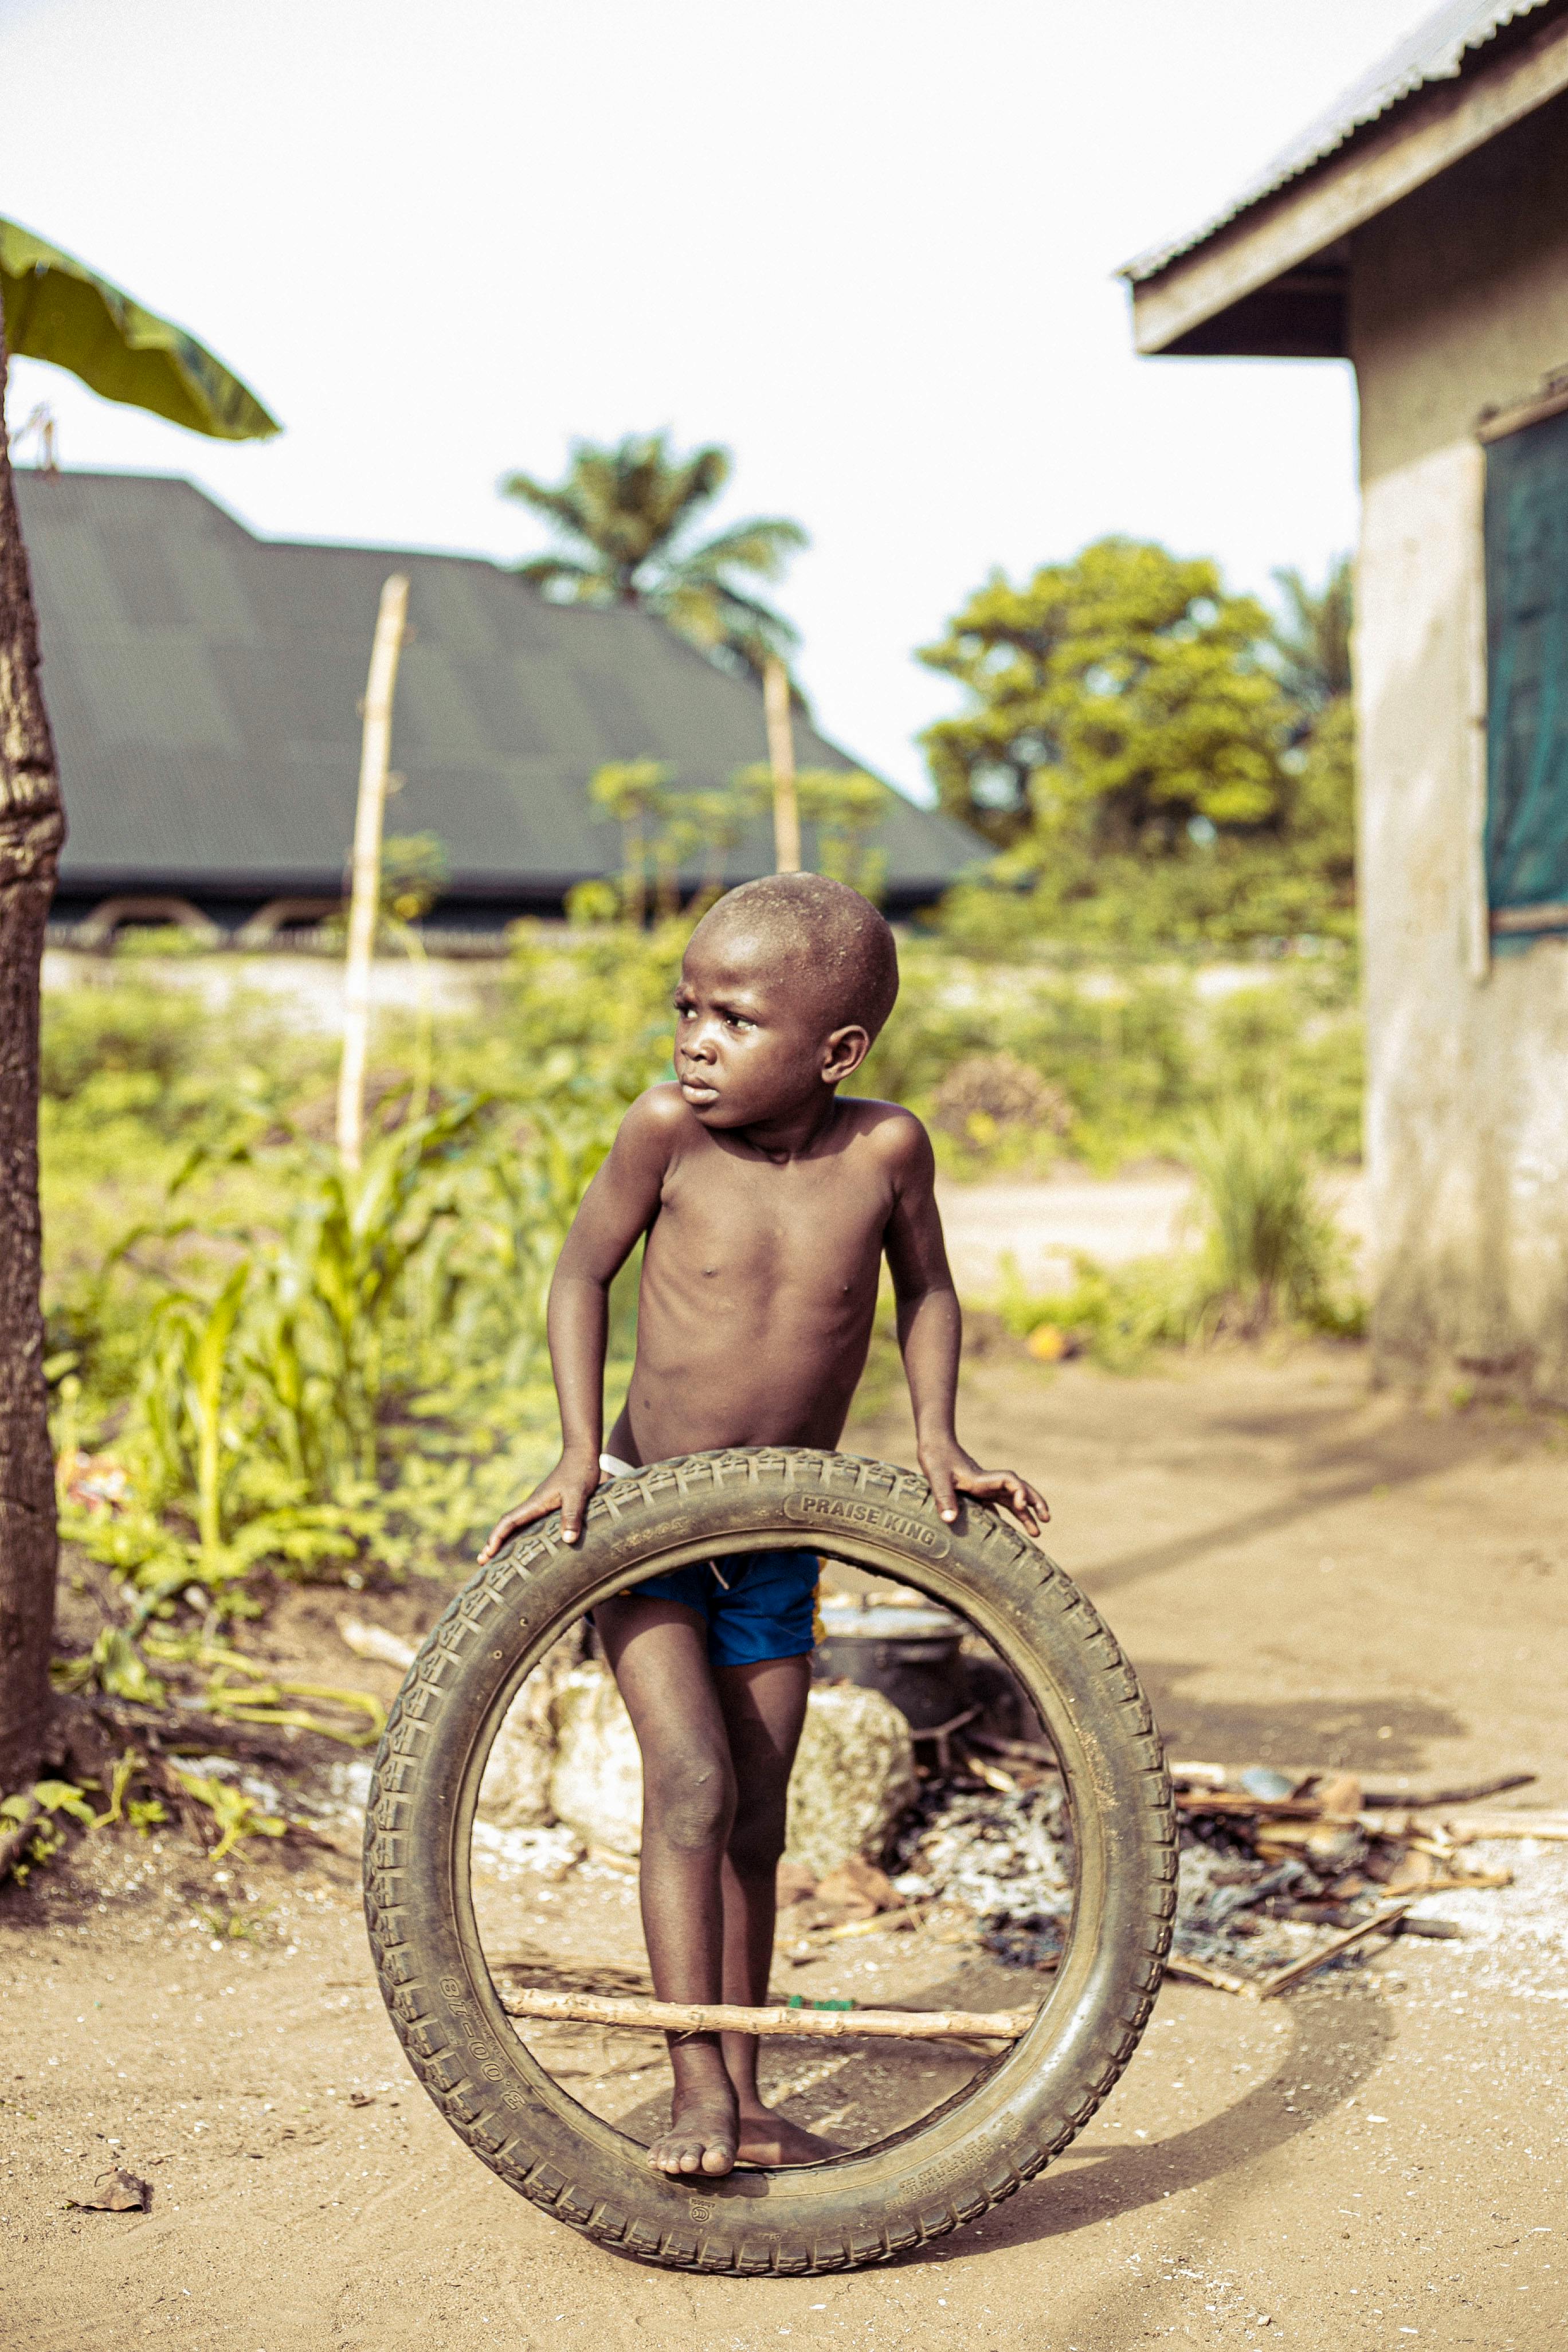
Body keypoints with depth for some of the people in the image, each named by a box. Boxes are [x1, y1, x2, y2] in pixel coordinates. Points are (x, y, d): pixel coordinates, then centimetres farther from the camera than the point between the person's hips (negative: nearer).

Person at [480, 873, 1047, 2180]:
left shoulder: (885, 1148, -13)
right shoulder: (669, 1131, -17)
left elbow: (927, 1294, 4)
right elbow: (585, 1272, -4)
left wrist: (936, 1438, -8)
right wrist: (580, 1451, -12)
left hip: (779, 1541, 3)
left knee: (756, 1824, 11)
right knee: (691, 1778, -18)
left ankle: (746, 2104, 23)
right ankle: (696, 2085, -7)